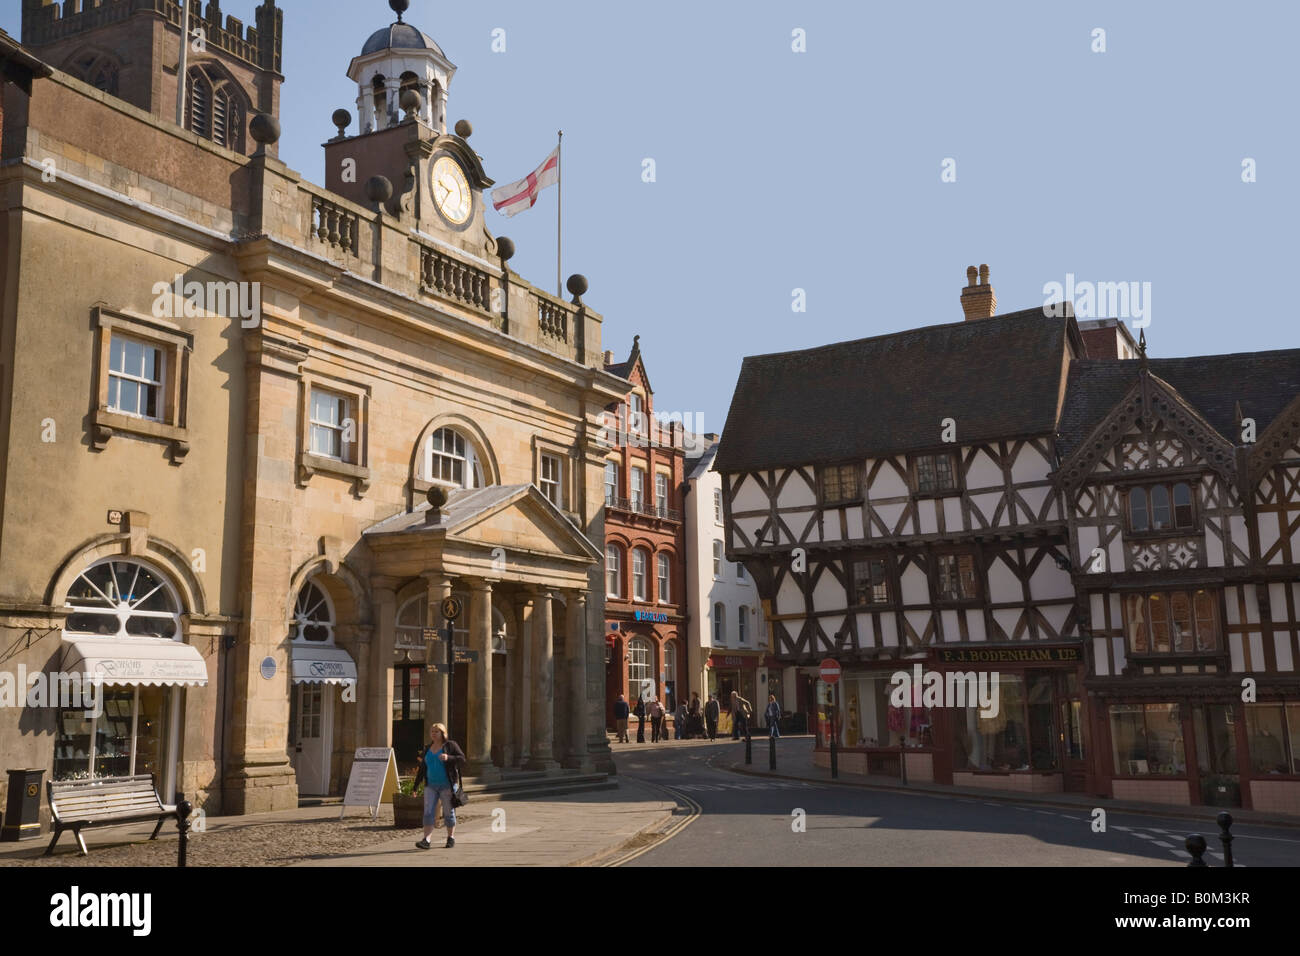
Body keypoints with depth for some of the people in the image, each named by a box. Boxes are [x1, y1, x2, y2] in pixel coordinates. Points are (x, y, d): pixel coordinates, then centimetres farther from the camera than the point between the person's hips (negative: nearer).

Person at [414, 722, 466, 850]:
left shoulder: (451, 745, -2)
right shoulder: (427, 749, 12)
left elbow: (462, 759, -11)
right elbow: (422, 769, 16)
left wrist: (449, 758, -28)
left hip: (447, 785, -4)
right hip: (431, 786, 4)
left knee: (449, 812, 4)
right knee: (428, 812, -8)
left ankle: (451, 838, 20)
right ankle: (426, 840, -14)